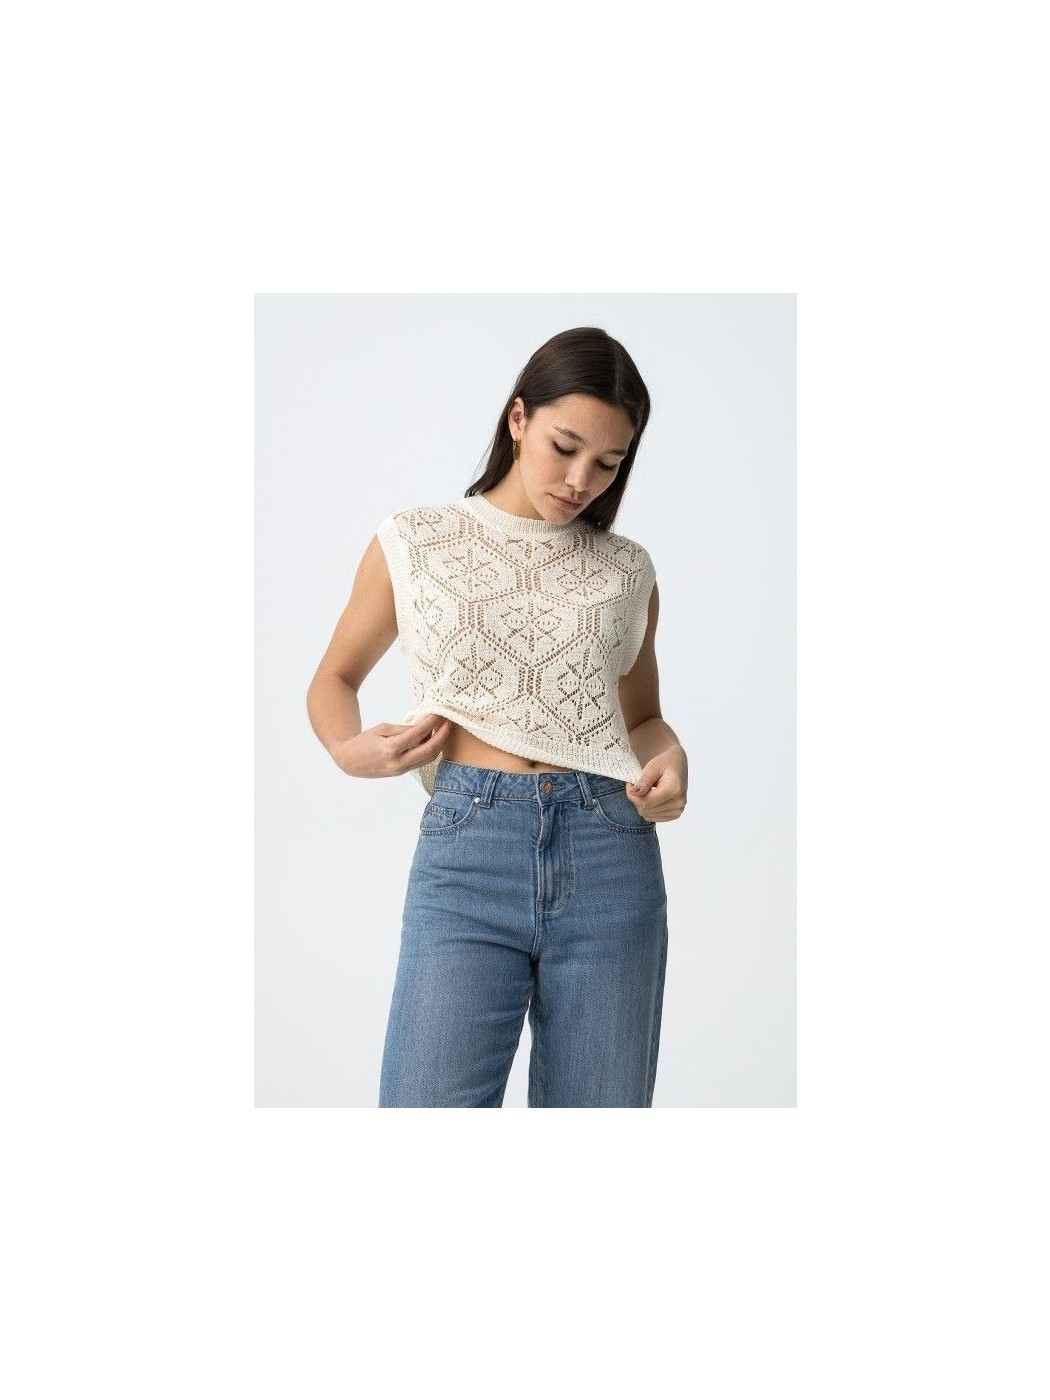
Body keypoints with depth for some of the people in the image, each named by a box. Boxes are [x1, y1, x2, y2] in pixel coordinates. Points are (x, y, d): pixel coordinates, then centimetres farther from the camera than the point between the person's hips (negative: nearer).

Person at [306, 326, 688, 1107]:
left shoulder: (627, 570, 15)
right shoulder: (413, 544, 10)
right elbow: (335, 678, 18)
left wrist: (670, 757, 1)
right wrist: (348, 748, -4)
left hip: (612, 854, 2)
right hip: (467, 846, -2)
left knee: (601, 1103, 7)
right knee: (432, 1100, -9)